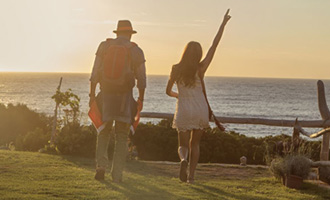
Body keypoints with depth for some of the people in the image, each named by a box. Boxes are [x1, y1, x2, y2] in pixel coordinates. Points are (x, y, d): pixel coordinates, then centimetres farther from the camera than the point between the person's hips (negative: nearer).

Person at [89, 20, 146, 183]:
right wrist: (141, 99, 11)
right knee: (121, 137, 7)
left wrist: (92, 94, 5)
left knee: (103, 133, 16)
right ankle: (117, 174, 4)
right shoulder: (136, 51, -1)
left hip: (106, 95, 1)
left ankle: (101, 166, 0)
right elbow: (141, 79, 0)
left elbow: (95, 74, 0)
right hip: (125, 97, -1)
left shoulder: (104, 46, 2)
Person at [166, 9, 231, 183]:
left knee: (183, 145, 8)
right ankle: (191, 176, 12)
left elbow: (168, 91, 6)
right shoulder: (200, 69, -8)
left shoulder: (176, 69, -6)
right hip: (200, 109, 1)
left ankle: (183, 160, -26)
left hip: (183, 111, 0)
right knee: (195, 144, 17)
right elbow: (215, 44, -6)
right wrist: (224, 23, -1)